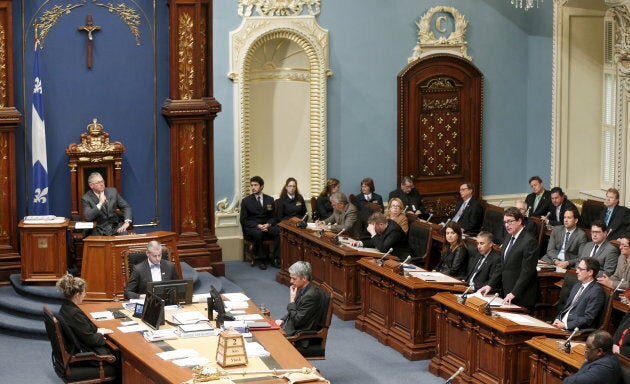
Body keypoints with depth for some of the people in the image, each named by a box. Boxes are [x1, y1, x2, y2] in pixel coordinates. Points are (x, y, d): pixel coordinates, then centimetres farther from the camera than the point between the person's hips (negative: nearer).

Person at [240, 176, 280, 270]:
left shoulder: (270, 200, 13)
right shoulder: (246, 201, 5)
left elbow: (273, 217, 12)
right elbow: (244, 220, -1)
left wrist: (268, 224, -12)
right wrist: (257, 225, -17)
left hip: (266, 226, 3)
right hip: (251, 228, -3)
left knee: (279, 231, -29)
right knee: (257, 233, -38)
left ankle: (276, 258, -21)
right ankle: (261, 259, -23)